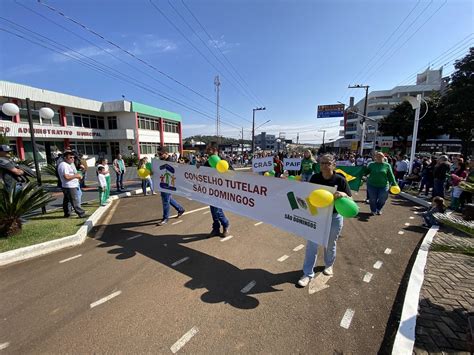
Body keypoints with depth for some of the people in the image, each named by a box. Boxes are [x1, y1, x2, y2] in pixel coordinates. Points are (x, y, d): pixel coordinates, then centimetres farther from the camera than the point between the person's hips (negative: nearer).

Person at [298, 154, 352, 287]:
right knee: (311, 244, 2)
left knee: (330, 244, 19)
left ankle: (329, 265, 48)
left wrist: (343, 195, -32)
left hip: (334, 217, -1)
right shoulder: (315, 178, -7)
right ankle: (308, 274, 16)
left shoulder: (340, 180, -13)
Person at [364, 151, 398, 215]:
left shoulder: (387, 165, 1)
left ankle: (379, 209, 37)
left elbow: (391, 176, 2)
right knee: (372, 199, 7)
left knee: (382, 199, 9)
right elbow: (365, 172, 5)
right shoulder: (371, 164, 1)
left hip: (383, 186, 1)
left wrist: (394, 184, -1)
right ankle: (373, 210, 30)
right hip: (372, 185, 0)